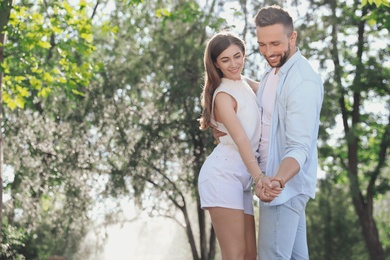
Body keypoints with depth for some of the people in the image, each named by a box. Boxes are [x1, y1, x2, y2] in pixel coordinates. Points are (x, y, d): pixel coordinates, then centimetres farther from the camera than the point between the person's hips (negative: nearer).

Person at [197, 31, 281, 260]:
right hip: (223, 174, -9)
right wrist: (259, 176, -36)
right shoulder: (223, 96, -9)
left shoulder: (245, 84, 16)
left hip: (242, 177, 9)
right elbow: (241, 140, -23)